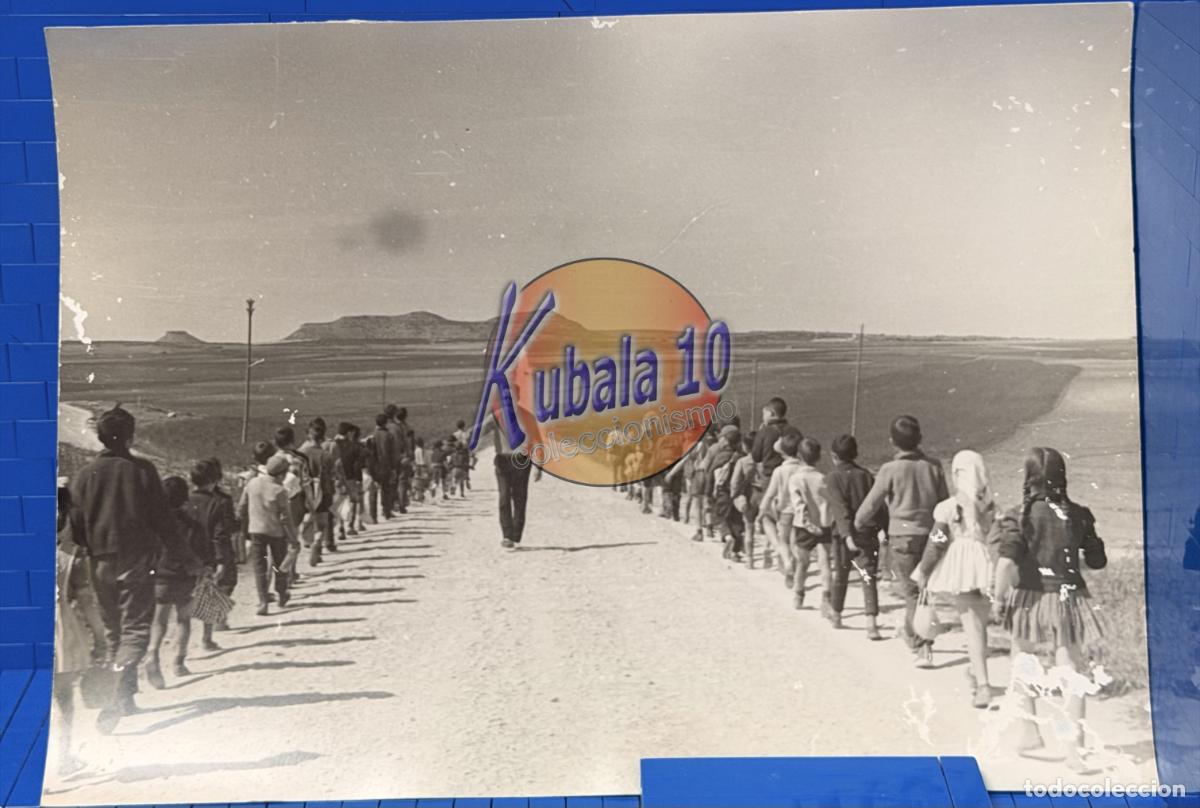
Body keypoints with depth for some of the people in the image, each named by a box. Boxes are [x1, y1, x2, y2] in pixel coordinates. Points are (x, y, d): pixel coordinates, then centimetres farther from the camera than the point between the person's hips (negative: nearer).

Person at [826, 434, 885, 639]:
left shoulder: (833, 477, -5)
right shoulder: (866, 475, 6)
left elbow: (840, 508, -16)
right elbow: (879, 505, 2)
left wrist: (847, 535, -22)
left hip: (844, 535, -1)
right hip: (867, 533, 1)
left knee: (840, 576, 17)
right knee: (868, 578, -3)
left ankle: (836, 616, 34)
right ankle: (871, 624, -17)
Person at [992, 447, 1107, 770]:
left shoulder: (1020, 515, -11)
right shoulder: (1078, 515, -2)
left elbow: (1007, 561, -21)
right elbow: (1098, 561, 5)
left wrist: (998, 596, -9)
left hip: (1031, 599, -2)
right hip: (1069, 599, 2)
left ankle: (1030, 730, 23)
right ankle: (1075, 747, 5)